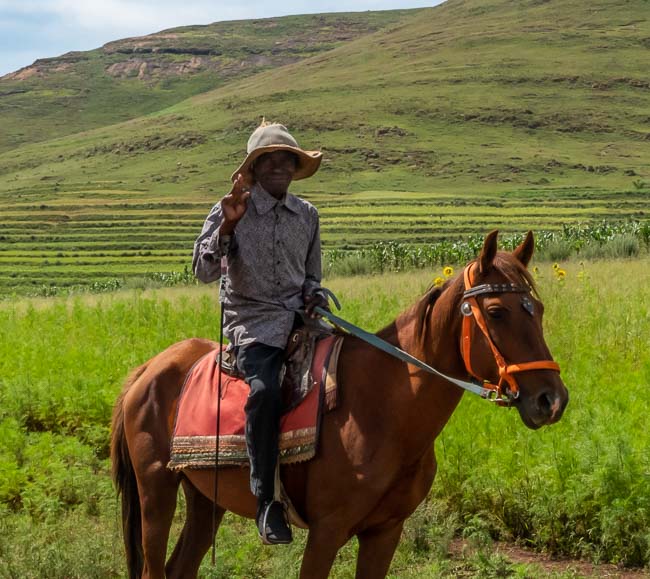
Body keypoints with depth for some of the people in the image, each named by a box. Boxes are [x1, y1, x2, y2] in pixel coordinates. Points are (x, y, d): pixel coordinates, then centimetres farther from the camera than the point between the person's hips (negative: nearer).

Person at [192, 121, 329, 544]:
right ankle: (267, 501, -26)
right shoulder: (231, 211, 1)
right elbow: (204, 272, -9)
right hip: (252, 322, -5)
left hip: (299, 316, 5)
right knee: (265, 389, -32)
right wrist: (226, 227, -21)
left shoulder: (307, 214, 14)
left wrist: (315, 296, 1)